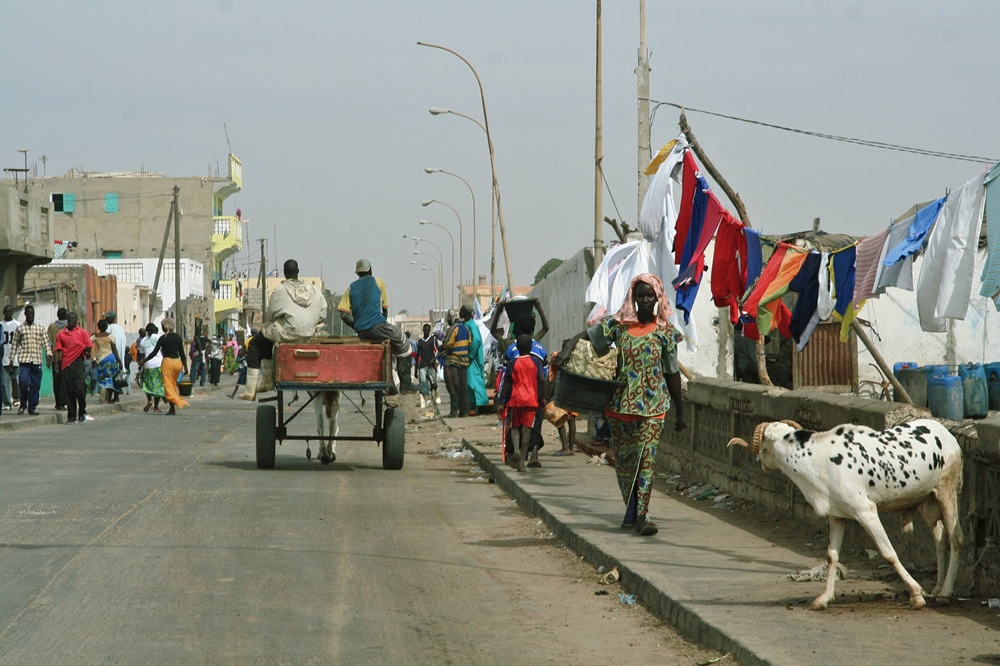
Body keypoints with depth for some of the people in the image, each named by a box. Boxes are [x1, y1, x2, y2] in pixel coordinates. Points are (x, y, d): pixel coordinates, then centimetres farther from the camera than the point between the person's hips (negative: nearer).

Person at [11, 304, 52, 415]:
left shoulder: (40, 328, 11)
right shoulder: (20, 328, 8)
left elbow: (46, 342, 8)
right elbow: (15, 344, 10)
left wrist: (49, 355, -6)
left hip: (37, 360, 2)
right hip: (24, 360, -2)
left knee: (35, 385, 2)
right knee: (23, 381, -16)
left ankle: (33, 407, 12)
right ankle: (23, 404, 4)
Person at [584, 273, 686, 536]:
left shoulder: (665, 331, 2)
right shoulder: (618, 324, 2)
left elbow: (672, 373, 7)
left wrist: (679, 411, 8)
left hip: (652, 405, -2)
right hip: (621, 403, 2)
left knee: (646, 456, -13)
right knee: (623, 459, 8)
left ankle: (642, 514, -17)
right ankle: (631, 511, 22)